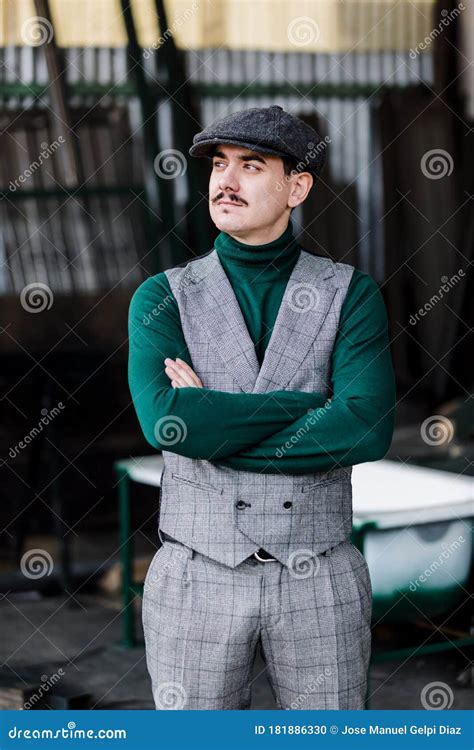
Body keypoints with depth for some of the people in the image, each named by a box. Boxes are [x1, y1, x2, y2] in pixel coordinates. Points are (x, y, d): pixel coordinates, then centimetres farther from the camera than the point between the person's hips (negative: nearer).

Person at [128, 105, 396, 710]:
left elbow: (367, 429, -16)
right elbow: (163, 420, -17)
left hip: (320, 580, 0)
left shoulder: (352, 294, 0)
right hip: (197, 575, 0)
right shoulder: (162, 297, 1)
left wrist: (213, 423, -14)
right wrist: (310, 400, -15)